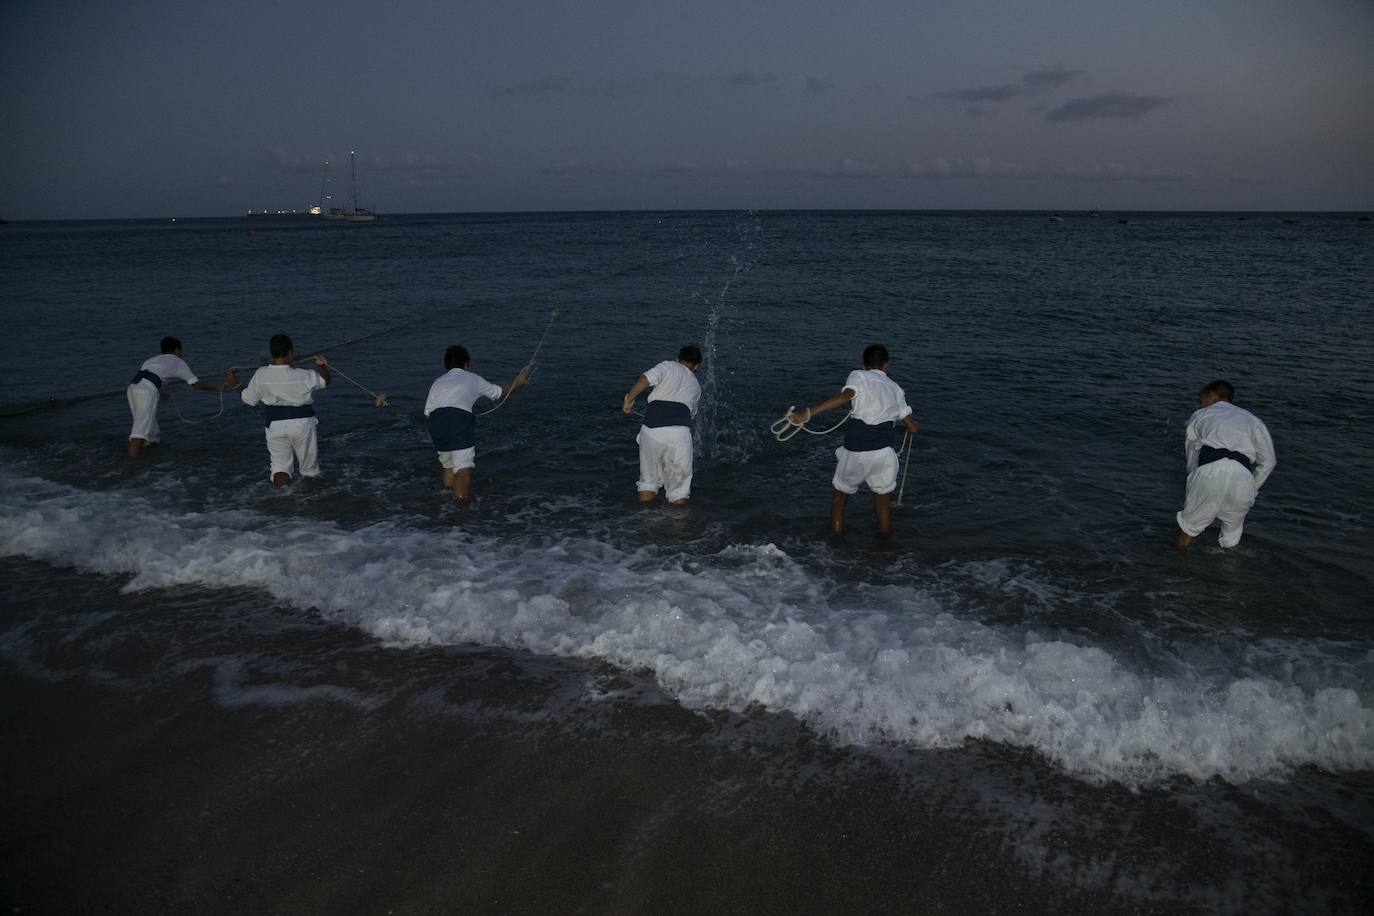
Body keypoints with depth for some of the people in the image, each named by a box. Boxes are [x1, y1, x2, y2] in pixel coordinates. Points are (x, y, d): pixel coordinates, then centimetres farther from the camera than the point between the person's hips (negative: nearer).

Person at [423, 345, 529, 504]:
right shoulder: (473, 379, 22)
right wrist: (518, 383, 50)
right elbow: (500, 392, 34)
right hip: (460, 419, -4)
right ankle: (462, 495, -22)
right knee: (463, 467, -8)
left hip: (436, 420, 4)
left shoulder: (438, 382, 27)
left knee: (448, 464, 20)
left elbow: (428, 411, 17)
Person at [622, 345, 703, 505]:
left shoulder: (668, 366, 14)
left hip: (652, 429, -1)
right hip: (681, 431, 1)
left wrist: (629, 399, 9)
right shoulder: (696, 386, 27)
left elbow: (644, 379, -2)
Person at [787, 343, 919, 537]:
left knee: (841, 492, 19)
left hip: (854, 450, -2)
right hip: (883, 451, 3)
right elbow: (913, 427, 18)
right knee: (883, 496, 20)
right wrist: (911, 421, 44)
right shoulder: (896, 388, 16)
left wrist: (808, 413, -27)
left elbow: (844, 397, -20)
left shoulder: (859, 376, 3)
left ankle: (836, 535, 25)